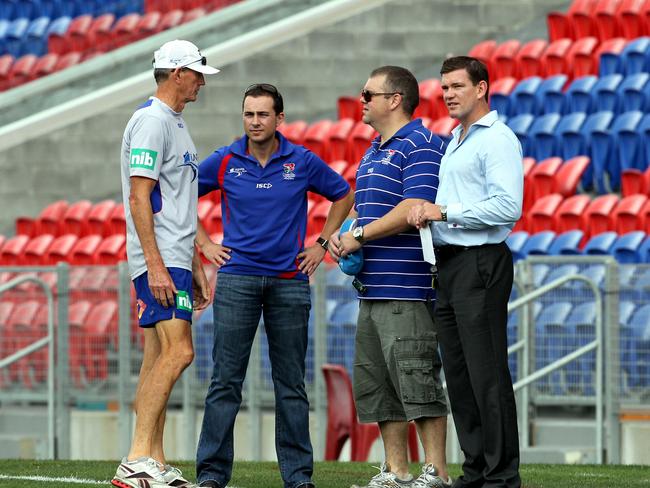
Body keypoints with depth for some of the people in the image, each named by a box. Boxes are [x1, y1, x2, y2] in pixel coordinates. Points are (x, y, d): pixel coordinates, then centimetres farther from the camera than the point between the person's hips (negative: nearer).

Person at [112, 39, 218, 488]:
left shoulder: (176, 124, 21)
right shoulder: (151, 122, -11)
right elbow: (139, 198, -17)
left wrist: (196, 268, 25)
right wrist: (155, 265, -23)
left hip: (175, 261, 10)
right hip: (160, 261, -10)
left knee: (159, 358, 7)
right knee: (177, 351, -18)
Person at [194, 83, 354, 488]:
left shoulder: (303, 163, 3)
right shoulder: (224, 162, 2)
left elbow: (343, 196, 17)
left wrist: (321, 245, 11)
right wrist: (205, 243, 8)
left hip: (290, 282, 1)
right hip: (237, 278, -1)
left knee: (291, 384, 5)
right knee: (226, 380, -3)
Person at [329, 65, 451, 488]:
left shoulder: (421, 146, -9)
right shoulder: (373, 152, 21)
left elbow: (414, 209, -19)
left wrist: (361, 235, -15)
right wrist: (343, 238, 8)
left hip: (407, 290, -10)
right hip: (372, 288, 10)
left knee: (417, 380, -10)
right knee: (376, 383, 9)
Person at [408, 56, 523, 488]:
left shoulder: (498, 140, -10)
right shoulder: (455, 140, 20)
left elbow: (508, 207, -20)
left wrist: (445, 212, -17)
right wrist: (427, 212, 8)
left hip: (481, 263, -10)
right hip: (450, 262, 10)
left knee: (487, 374, -9)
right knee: (458, 374, 10)